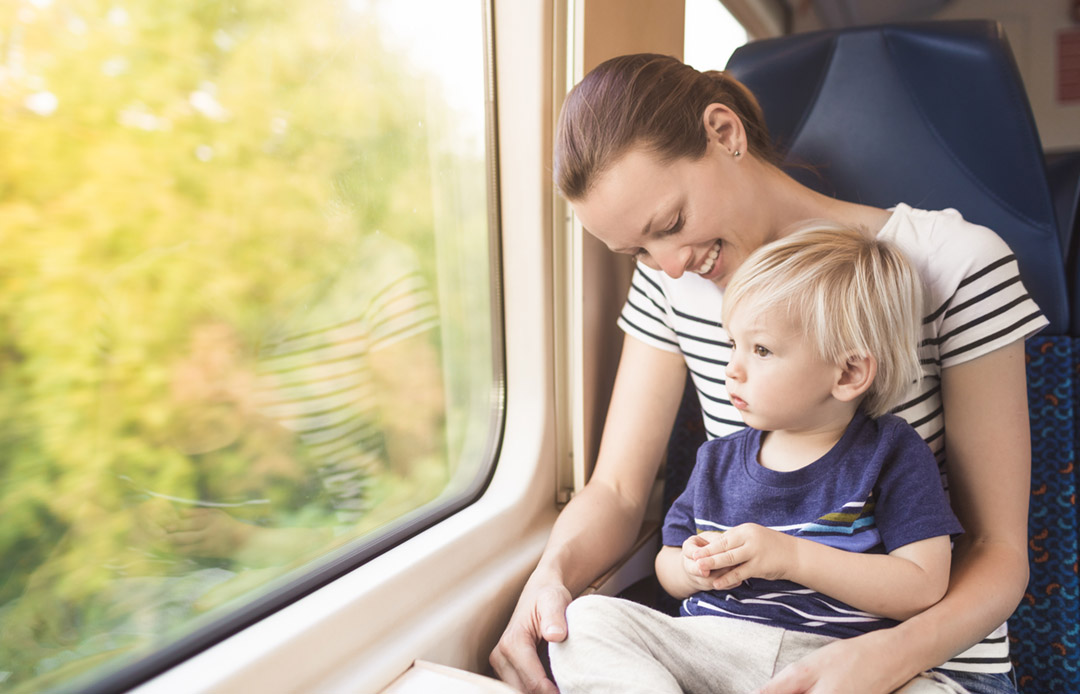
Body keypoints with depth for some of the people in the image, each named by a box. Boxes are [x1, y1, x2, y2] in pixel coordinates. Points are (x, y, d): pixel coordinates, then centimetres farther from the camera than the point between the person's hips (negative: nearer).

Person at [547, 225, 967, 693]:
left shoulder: (892, 455, 0)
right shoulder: (718, 461, 13)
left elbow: (924, 588, -8)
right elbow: (668, 564, 21)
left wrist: (791, 557, -16)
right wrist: (693, 571, -4)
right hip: (711, 647, 3)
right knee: (587, 617, -16)